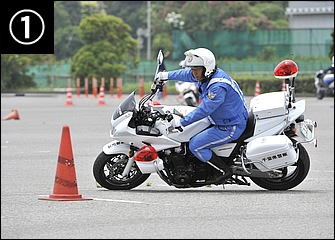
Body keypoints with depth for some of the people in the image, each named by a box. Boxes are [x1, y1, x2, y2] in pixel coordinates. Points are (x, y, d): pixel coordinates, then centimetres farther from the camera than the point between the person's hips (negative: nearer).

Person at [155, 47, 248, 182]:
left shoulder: (218, 86, -30)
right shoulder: (208, 75, 0)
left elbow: (204, 110, -30)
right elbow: (188, 75, 19)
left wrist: (182, 122, -24)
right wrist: (167, 76, 28)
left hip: (230, 128, -10)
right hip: (220, 122, 10)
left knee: (195, 145, -14)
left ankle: (224, 170, -3)